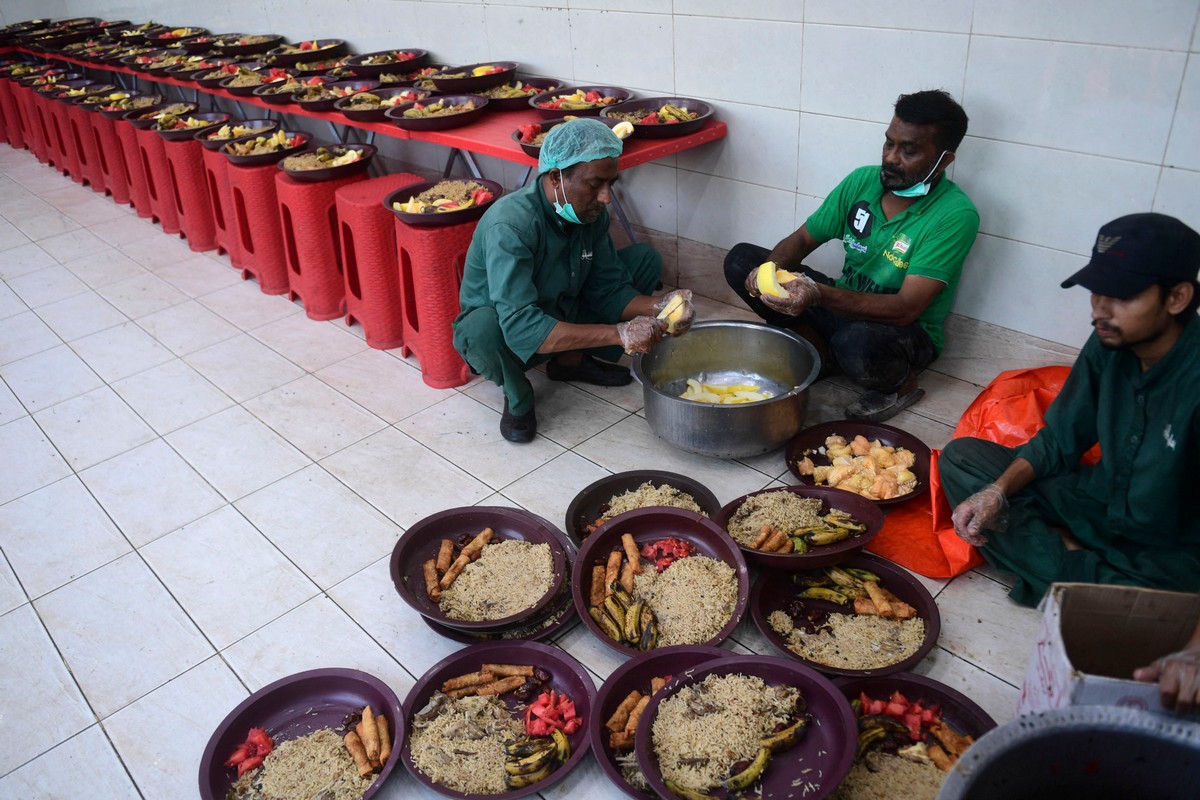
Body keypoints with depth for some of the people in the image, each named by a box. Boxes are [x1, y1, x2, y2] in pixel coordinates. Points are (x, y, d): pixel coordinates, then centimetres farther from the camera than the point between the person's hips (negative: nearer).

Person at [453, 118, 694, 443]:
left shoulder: (591, 212, -13)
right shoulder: (510, 225, -35)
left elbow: (608, 289, -5)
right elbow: (521, 328, -43)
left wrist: (657, 307, -26)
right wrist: (618, 334, -45)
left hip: (562, 313, 6)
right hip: (504, 332, -6)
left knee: (645, 259, -5)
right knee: (484, 326, -43)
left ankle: (572, 360, 7)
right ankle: (517, 397, -7)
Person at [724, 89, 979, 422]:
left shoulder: (955, 215, -22)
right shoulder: (863, 180, -4)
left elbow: (906, 308, -30)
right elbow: (802, 239, 4)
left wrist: (821, 296, -44)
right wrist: (772, 267, -21)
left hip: (905, 332, -5)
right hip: (843, 305, 6)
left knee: (856, 342, -43)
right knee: (741, 260, -8)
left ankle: (900, 382, -6)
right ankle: (823, 352, -2)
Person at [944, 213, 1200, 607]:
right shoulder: (1109, 343, -7)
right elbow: (1058, 440, 3)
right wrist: (997, 492, -14)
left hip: (1167, 556, -6)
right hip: (1099, 501, 7)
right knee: (960, 457, -4)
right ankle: (1073, 564, -10)